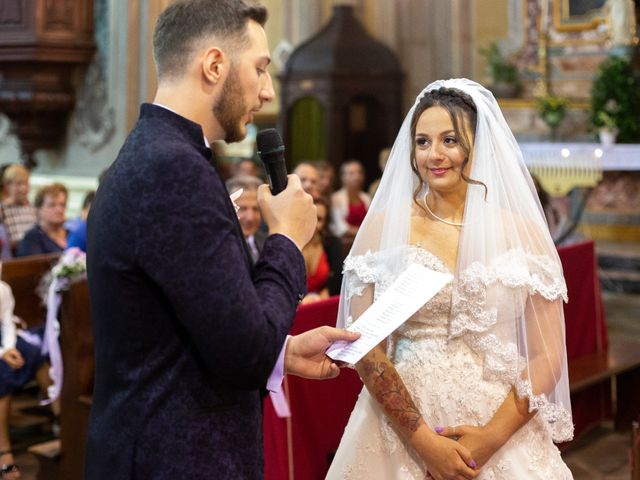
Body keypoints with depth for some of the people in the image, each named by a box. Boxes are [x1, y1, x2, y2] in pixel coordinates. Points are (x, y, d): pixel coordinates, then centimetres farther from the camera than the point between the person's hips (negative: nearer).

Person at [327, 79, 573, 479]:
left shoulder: (522, 232, -1)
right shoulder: (384, 226, -2)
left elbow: (547, 357, -2)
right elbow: (364, 345, -5)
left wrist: (492, 437, -13)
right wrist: (423, 439, -13)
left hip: (502, 430, 1)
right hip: (400, 428, 0)